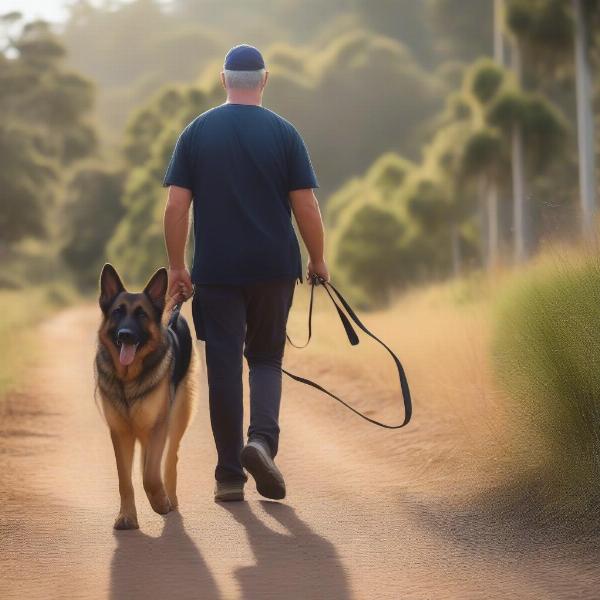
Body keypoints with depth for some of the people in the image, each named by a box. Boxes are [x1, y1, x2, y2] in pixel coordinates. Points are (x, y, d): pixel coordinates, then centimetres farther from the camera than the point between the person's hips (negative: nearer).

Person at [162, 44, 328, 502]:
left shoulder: (197, 132, 1)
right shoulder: (283, 133, -2)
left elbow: (176, 206, -3)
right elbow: (306, 206, -4)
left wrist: (176, 267, 4)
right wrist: (318, 261, 9)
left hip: (215, 271, 0)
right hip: (274, 269, 0)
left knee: (224, 366, 5)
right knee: (266, 358, 14)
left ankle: (230, 475, 6)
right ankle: (263, 439, -11)